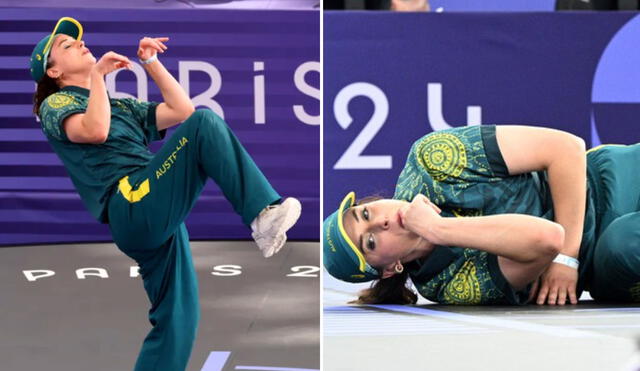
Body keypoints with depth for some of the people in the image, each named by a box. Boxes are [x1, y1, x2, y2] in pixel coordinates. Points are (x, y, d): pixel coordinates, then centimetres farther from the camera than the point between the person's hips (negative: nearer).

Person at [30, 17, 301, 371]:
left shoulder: (123, 106, 34)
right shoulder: (56, 104, 11)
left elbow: (181, 111, 23)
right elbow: (95, 130, -12)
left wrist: (151, 63, 21)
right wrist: (97, 73, -3)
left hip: (159, 219, 8)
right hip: (131, 207, -8)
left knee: (176, 319, 2)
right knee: (205, 123, -20)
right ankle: (263, 214, -31)